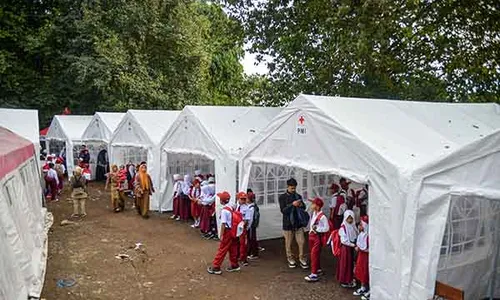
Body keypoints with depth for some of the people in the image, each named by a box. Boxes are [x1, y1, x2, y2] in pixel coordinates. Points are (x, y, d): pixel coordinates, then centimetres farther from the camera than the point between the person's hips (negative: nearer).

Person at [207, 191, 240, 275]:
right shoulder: (231, 207, 3)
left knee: (222, 250, 0)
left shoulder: (224, 210, -20)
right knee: (233, 249, 18)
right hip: (233, 230, 8)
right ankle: (234, 265, 29)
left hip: (227, 231, -8)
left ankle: (216, 267, 9)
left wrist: (221, 235, -13)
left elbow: (223, 224, -19)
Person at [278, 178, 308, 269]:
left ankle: (302, 258, 20)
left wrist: (302, 205, -9)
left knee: (302, 242, 2)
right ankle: (290, 259, 26)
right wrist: (292, 204, -25)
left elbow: (304, 208, 15)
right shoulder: (282, 197, -5)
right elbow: (283, 210, -14)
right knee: (289, 243, 9)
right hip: (288, 224, -3)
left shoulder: (298, 196, 7)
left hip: (298, 223, 3)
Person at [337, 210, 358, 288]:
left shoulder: (353, 226, 6)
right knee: (344, 264, 2)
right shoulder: (343, 227, -17)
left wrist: (355, 244, -3)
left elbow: (356, 237, 13)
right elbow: (344, 240, -20)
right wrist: (353, 245, -19)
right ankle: (344, 281, 14)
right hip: (345, 247, -7)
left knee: (351, 263, 15)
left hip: (351, 247, 7)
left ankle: (350, 279, 28)